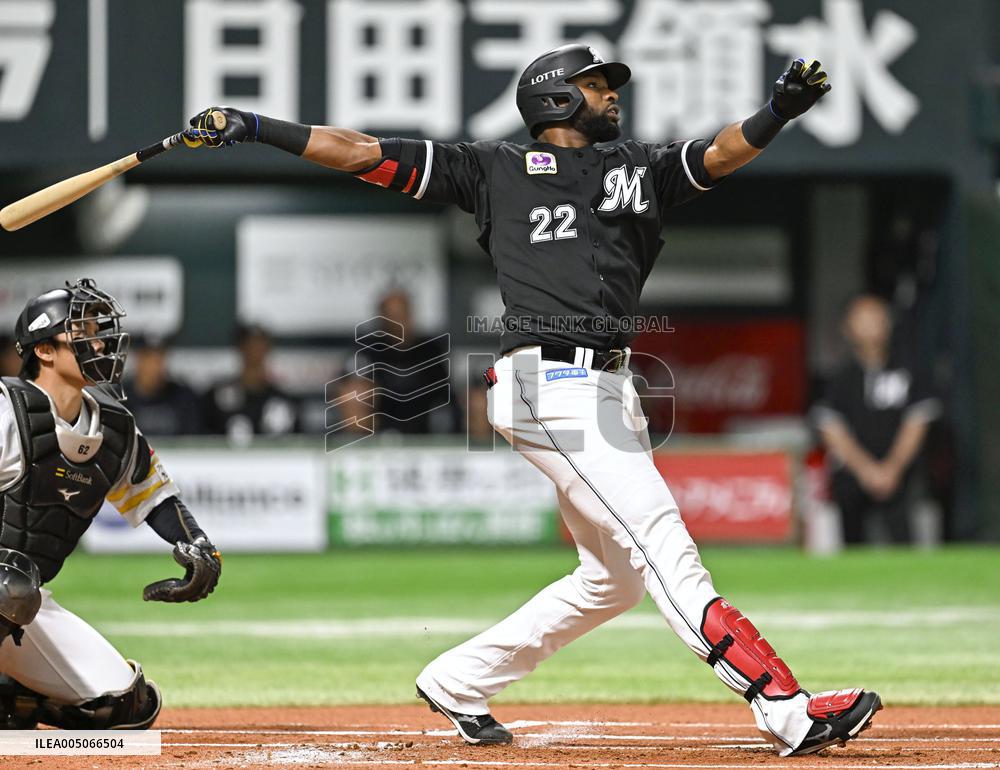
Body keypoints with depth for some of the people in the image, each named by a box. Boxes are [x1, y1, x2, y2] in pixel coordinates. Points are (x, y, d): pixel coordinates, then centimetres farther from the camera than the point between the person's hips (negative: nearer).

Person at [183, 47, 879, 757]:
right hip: (549, 385, -8)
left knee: (617, 576, 10)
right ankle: (786, 710, -22)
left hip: (609, 391, 8)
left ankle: (458, 682, 23)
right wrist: (254, 127, 0)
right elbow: (365, 154, 8)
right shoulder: (496, 169, 8)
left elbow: (723, 154, 10)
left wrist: (779, 111, -11)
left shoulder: (638, 167, 22)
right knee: (662, 545, -14)